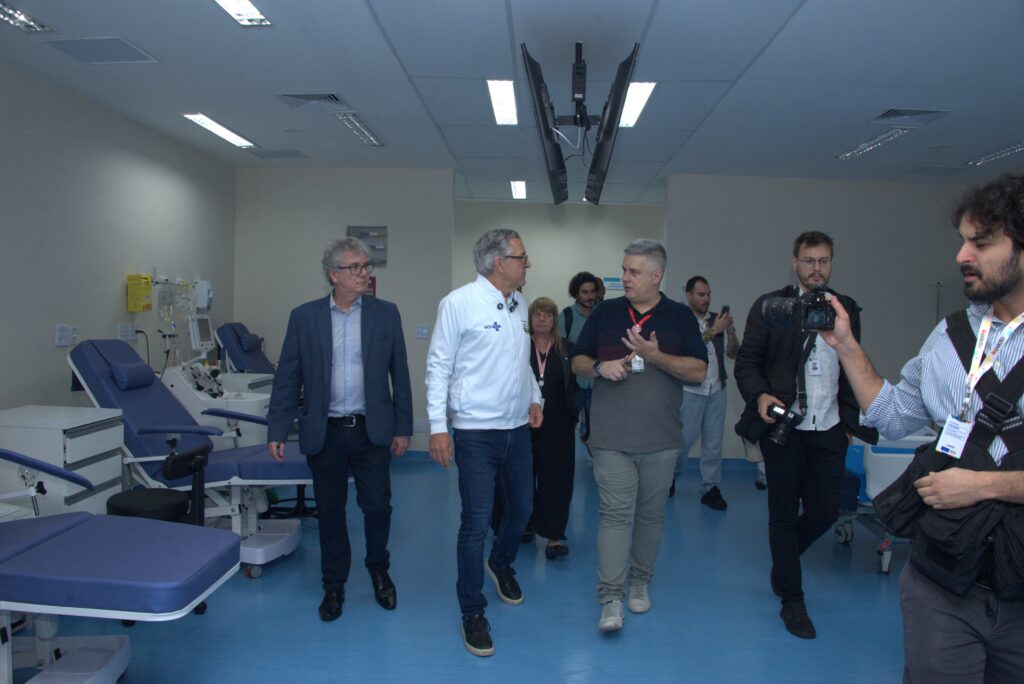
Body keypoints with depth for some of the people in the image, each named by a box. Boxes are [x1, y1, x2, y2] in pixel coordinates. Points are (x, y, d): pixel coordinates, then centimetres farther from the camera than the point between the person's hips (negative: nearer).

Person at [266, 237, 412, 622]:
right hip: (324, 432, 0)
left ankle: (379, 572, 31)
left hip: (372, 430, 0)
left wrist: (403, 428, 2)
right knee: (330, 511, 10)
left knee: (378, 507, 5)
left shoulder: (386, 314, 1)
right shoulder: (304, 317, 0)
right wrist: (277, 431, -2)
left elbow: (399, 374, 3)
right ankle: (334, 584, 29)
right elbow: (287, 379, 2)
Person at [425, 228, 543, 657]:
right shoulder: (459, 303, -12)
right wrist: (437, 427, -14)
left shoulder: (518, 304, 9)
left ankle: (501, 564, 49)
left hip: (518, 428, 7)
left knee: (522, 509, 18)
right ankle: (473, 614, 16)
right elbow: (438, 366, -11)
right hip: (476, 431, -7)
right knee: (476, 523, -2)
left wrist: (534, 397, 10)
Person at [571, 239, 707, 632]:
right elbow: (578, 362, 10)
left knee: (651, 514, 12)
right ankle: (610, 598, -1)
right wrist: (600, 367, -12)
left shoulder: (680, 317, 4)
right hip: (612, 438, -1)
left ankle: (639, 582, 29)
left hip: (661, 439, 1)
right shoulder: (605, 313, 6)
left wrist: (654, 356, -17)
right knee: (615, 514, -5)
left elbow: (698, 371, -3)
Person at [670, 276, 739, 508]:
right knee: (686, 438, 0)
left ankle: (710, 489, 14)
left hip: (717, 390, 4)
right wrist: (713, 331, -23)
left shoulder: (717, 319, 7)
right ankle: (670, 477, 24)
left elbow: (733, 353, 6)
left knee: (714, 442, 5)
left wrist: (731, 331, -11)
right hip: (690, 391, -4)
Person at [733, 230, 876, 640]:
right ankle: (791, 599, 23)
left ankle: (783, 562, 36)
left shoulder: (846, 309, 9)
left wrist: (861, 420, 7)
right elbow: (746, 362, -3)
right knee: (784, 513, 7)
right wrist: (760, 395, -22)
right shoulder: (770, 306, -1)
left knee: (825, 512, 5)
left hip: (829, 430, 3)